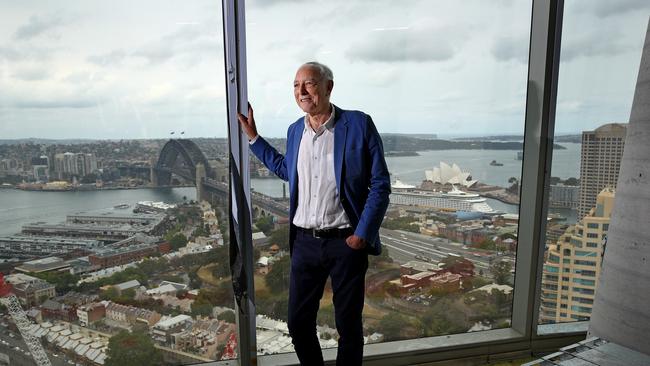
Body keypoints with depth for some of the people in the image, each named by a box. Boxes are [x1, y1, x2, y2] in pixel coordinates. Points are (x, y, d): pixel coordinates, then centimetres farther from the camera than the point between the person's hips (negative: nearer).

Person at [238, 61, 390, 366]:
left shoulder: (358, 124, -9)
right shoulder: (295, 130, 7)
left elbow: (380, 184, -7)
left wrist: (363, 234, -12)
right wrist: (252, 137, 20)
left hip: (346, 241, -4)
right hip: (305, 241, 4)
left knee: (348, 324, 11)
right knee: (298, 324, 13)